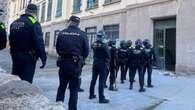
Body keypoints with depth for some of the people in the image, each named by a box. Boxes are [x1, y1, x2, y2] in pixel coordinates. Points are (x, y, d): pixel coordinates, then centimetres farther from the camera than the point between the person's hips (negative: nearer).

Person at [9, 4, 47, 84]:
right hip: (28, 57, -7)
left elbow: (11, 40, 17)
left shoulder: (14, 23, 11)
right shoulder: (34, 23, -12)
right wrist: (43, 58, -17)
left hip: (15, 56, 7)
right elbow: (39, 42, -20)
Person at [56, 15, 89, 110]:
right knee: (74, 89, 7)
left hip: (63, 63, 3)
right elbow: (86, 51, -8)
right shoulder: (82, 34, -7)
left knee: (62, 87, 17)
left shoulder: (62, 33, 0)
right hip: (75, 64, -3)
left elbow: (57, 48, 4)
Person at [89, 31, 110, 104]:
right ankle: (101, 98, 1)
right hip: (102, 64, -6)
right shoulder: (104, 45, -16)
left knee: (93, 79, 16)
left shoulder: (93, 44, 0)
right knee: (101, 81, -3)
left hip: (95, 63, 6)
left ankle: (91, 94, 28)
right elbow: (108, 56, -13)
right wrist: (107, 64, 0)